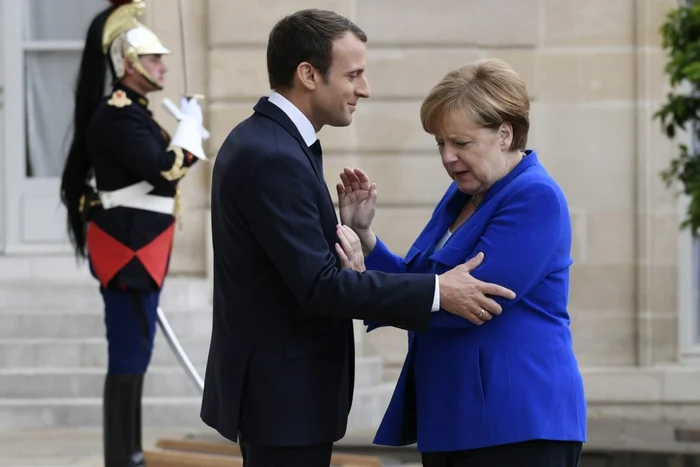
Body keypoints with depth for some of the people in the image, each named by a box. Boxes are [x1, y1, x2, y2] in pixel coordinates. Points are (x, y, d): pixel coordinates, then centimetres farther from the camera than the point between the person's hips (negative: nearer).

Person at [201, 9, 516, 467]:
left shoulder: (260, 138, 11)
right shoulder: (274, 158, -21)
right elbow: (318, 284, -25)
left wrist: (334, 236, 0)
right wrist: (436, 291, -23)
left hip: (272, 383, 10)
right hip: (285, 391, -10)